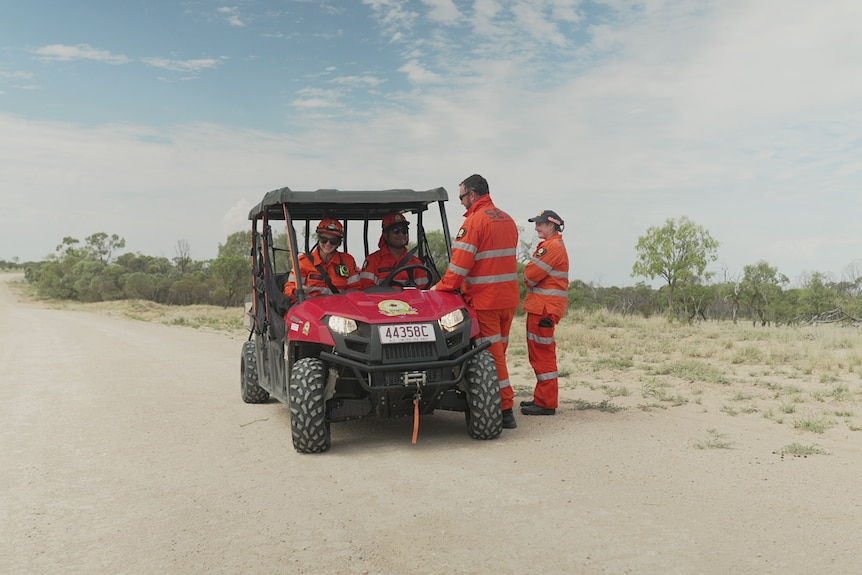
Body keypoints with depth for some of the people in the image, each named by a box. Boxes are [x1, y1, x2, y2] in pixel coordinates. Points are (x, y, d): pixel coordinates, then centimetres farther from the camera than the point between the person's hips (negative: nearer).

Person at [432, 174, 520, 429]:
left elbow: (460, 262, -18)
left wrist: (441, 288, -10)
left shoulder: (474, 220, -12)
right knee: (499, 350, 16)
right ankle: (503, 404, 23)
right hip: (509, 297, 8)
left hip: (485, 299, -8)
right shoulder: (507, 220, 13)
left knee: (491, 353, -1)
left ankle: (506, 409, 0)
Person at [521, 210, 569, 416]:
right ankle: (542, 398, 24)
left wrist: (528, 279, 2)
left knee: (542, 353, -7)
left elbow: (530, 275, -18)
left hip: (545, 307, -11)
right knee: (539, 353, 15)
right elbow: (532, 275, 19)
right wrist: (531, 280, -1)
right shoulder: (549, 246, 20)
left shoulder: (553, 247, -15)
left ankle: (546, 403, -2)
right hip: (540, 305, 11)